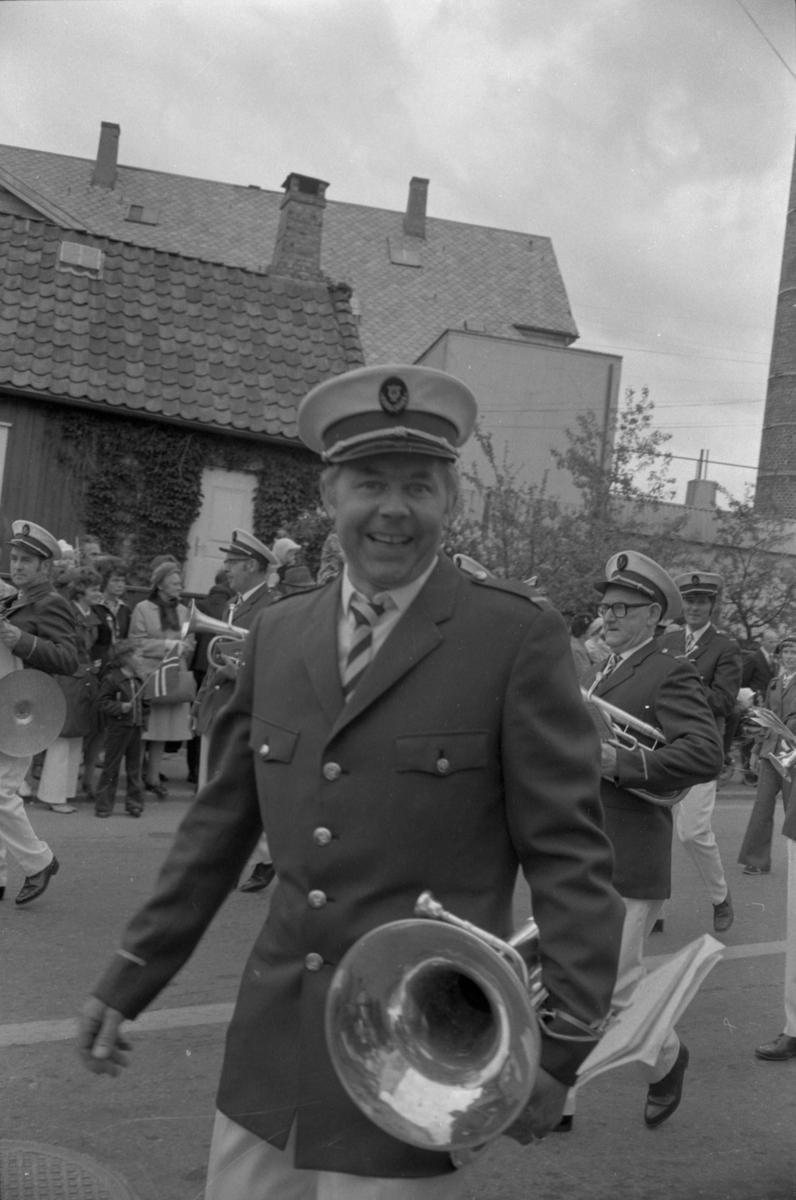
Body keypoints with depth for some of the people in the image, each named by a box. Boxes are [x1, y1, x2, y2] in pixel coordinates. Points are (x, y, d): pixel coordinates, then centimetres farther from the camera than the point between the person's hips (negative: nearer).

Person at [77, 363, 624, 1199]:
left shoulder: (518, 638, -9)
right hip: (268, 1057, 5)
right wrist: (129, 980, 12)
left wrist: (561, 1042, -13)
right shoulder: (276, 634, 6)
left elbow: (568, 854, -8)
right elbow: (219, 825, 12)